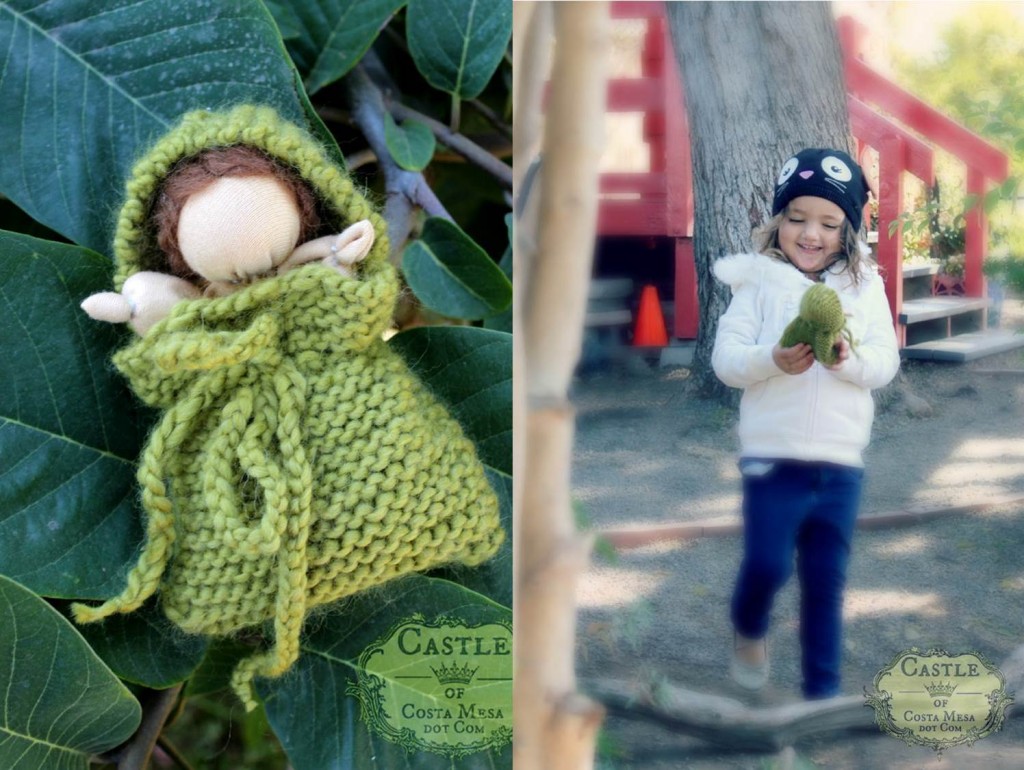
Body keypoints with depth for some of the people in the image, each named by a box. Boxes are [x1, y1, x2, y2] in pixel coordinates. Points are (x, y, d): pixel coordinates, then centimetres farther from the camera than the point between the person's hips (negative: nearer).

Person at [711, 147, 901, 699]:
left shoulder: (864, 285, 4)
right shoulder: (759, 282, -2)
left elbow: (886, 361, -3)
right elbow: (725, 359, -8)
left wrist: (848, 359, -23)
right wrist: (772, 360, -27)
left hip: (841, 462, 2)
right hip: (772, 456, -2)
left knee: (826, 580, 11)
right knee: (767, 564, -6)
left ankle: (823, 687, 25)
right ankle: (748, 629, 28)